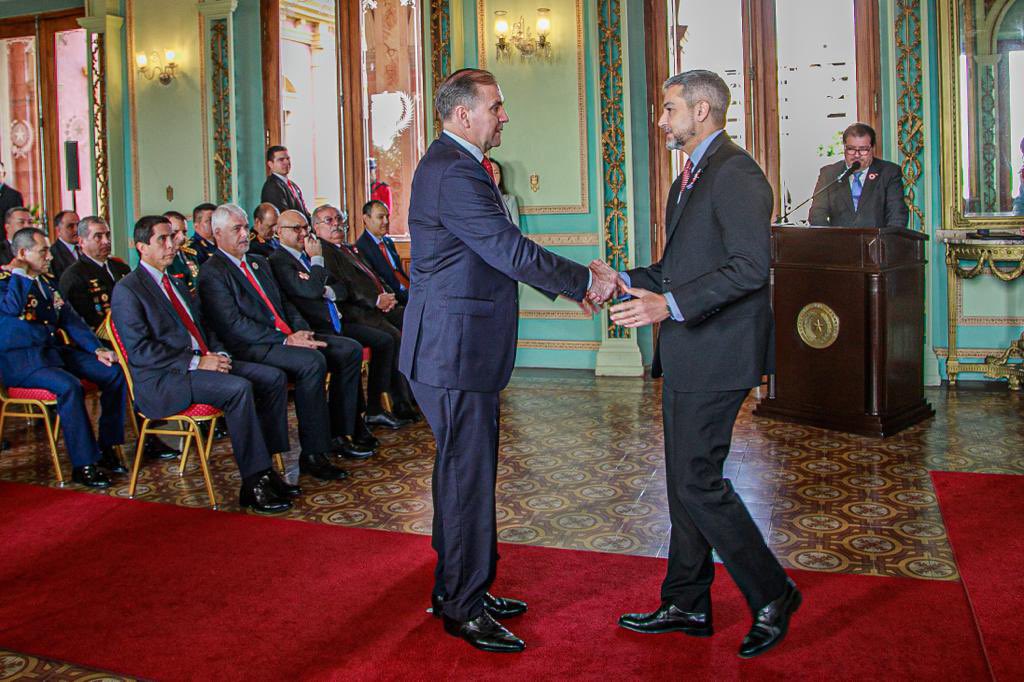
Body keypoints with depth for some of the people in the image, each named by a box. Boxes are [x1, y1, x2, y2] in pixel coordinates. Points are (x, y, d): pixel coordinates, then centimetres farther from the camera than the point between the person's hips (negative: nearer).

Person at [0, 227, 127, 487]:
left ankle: (106, 447, 0)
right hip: (21, 360, -8)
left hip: (57, 350, 8)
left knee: (115, 373, -8)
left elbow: (70, 319, 16)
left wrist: (97, 350, 4)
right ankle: (83, 464, -25)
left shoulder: (46, 280, 16)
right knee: (69, 385, -34)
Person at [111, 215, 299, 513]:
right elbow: (139, 351, -15)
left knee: (274, 377, -8)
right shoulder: (127, 290, -5)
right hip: (163, 379, -9)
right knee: (238, 388, -31)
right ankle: (253, 484, -25)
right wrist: (196, 362, -19)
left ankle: (265, 468, -8)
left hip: (204, 361, 9)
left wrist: (219, 354, 2)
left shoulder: (175, 284, 22)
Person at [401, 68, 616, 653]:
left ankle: (457, 589, 32)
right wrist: (585, 280, -13)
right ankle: (463, 607, 12)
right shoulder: (455, 173, -19)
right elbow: (511, 252, -23)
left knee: (464, 470, 18)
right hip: (456, 353, -11)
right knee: (468, 475, -1)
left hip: (458, 349, 11)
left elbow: (500, 252, 17)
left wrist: (574, 282, 10)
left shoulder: (453, 165, 16)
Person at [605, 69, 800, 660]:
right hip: (686, 357, 10)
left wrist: (669, 303, -28)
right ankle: (687, 605, 26)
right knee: (686, 480, 14)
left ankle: (772, 594, 11)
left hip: (717, 355, -10)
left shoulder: (735, 173, -14)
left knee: (698, 480, -7)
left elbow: (751, 267, -23)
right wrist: (629, 281, 11)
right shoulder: (690, 178, 19)